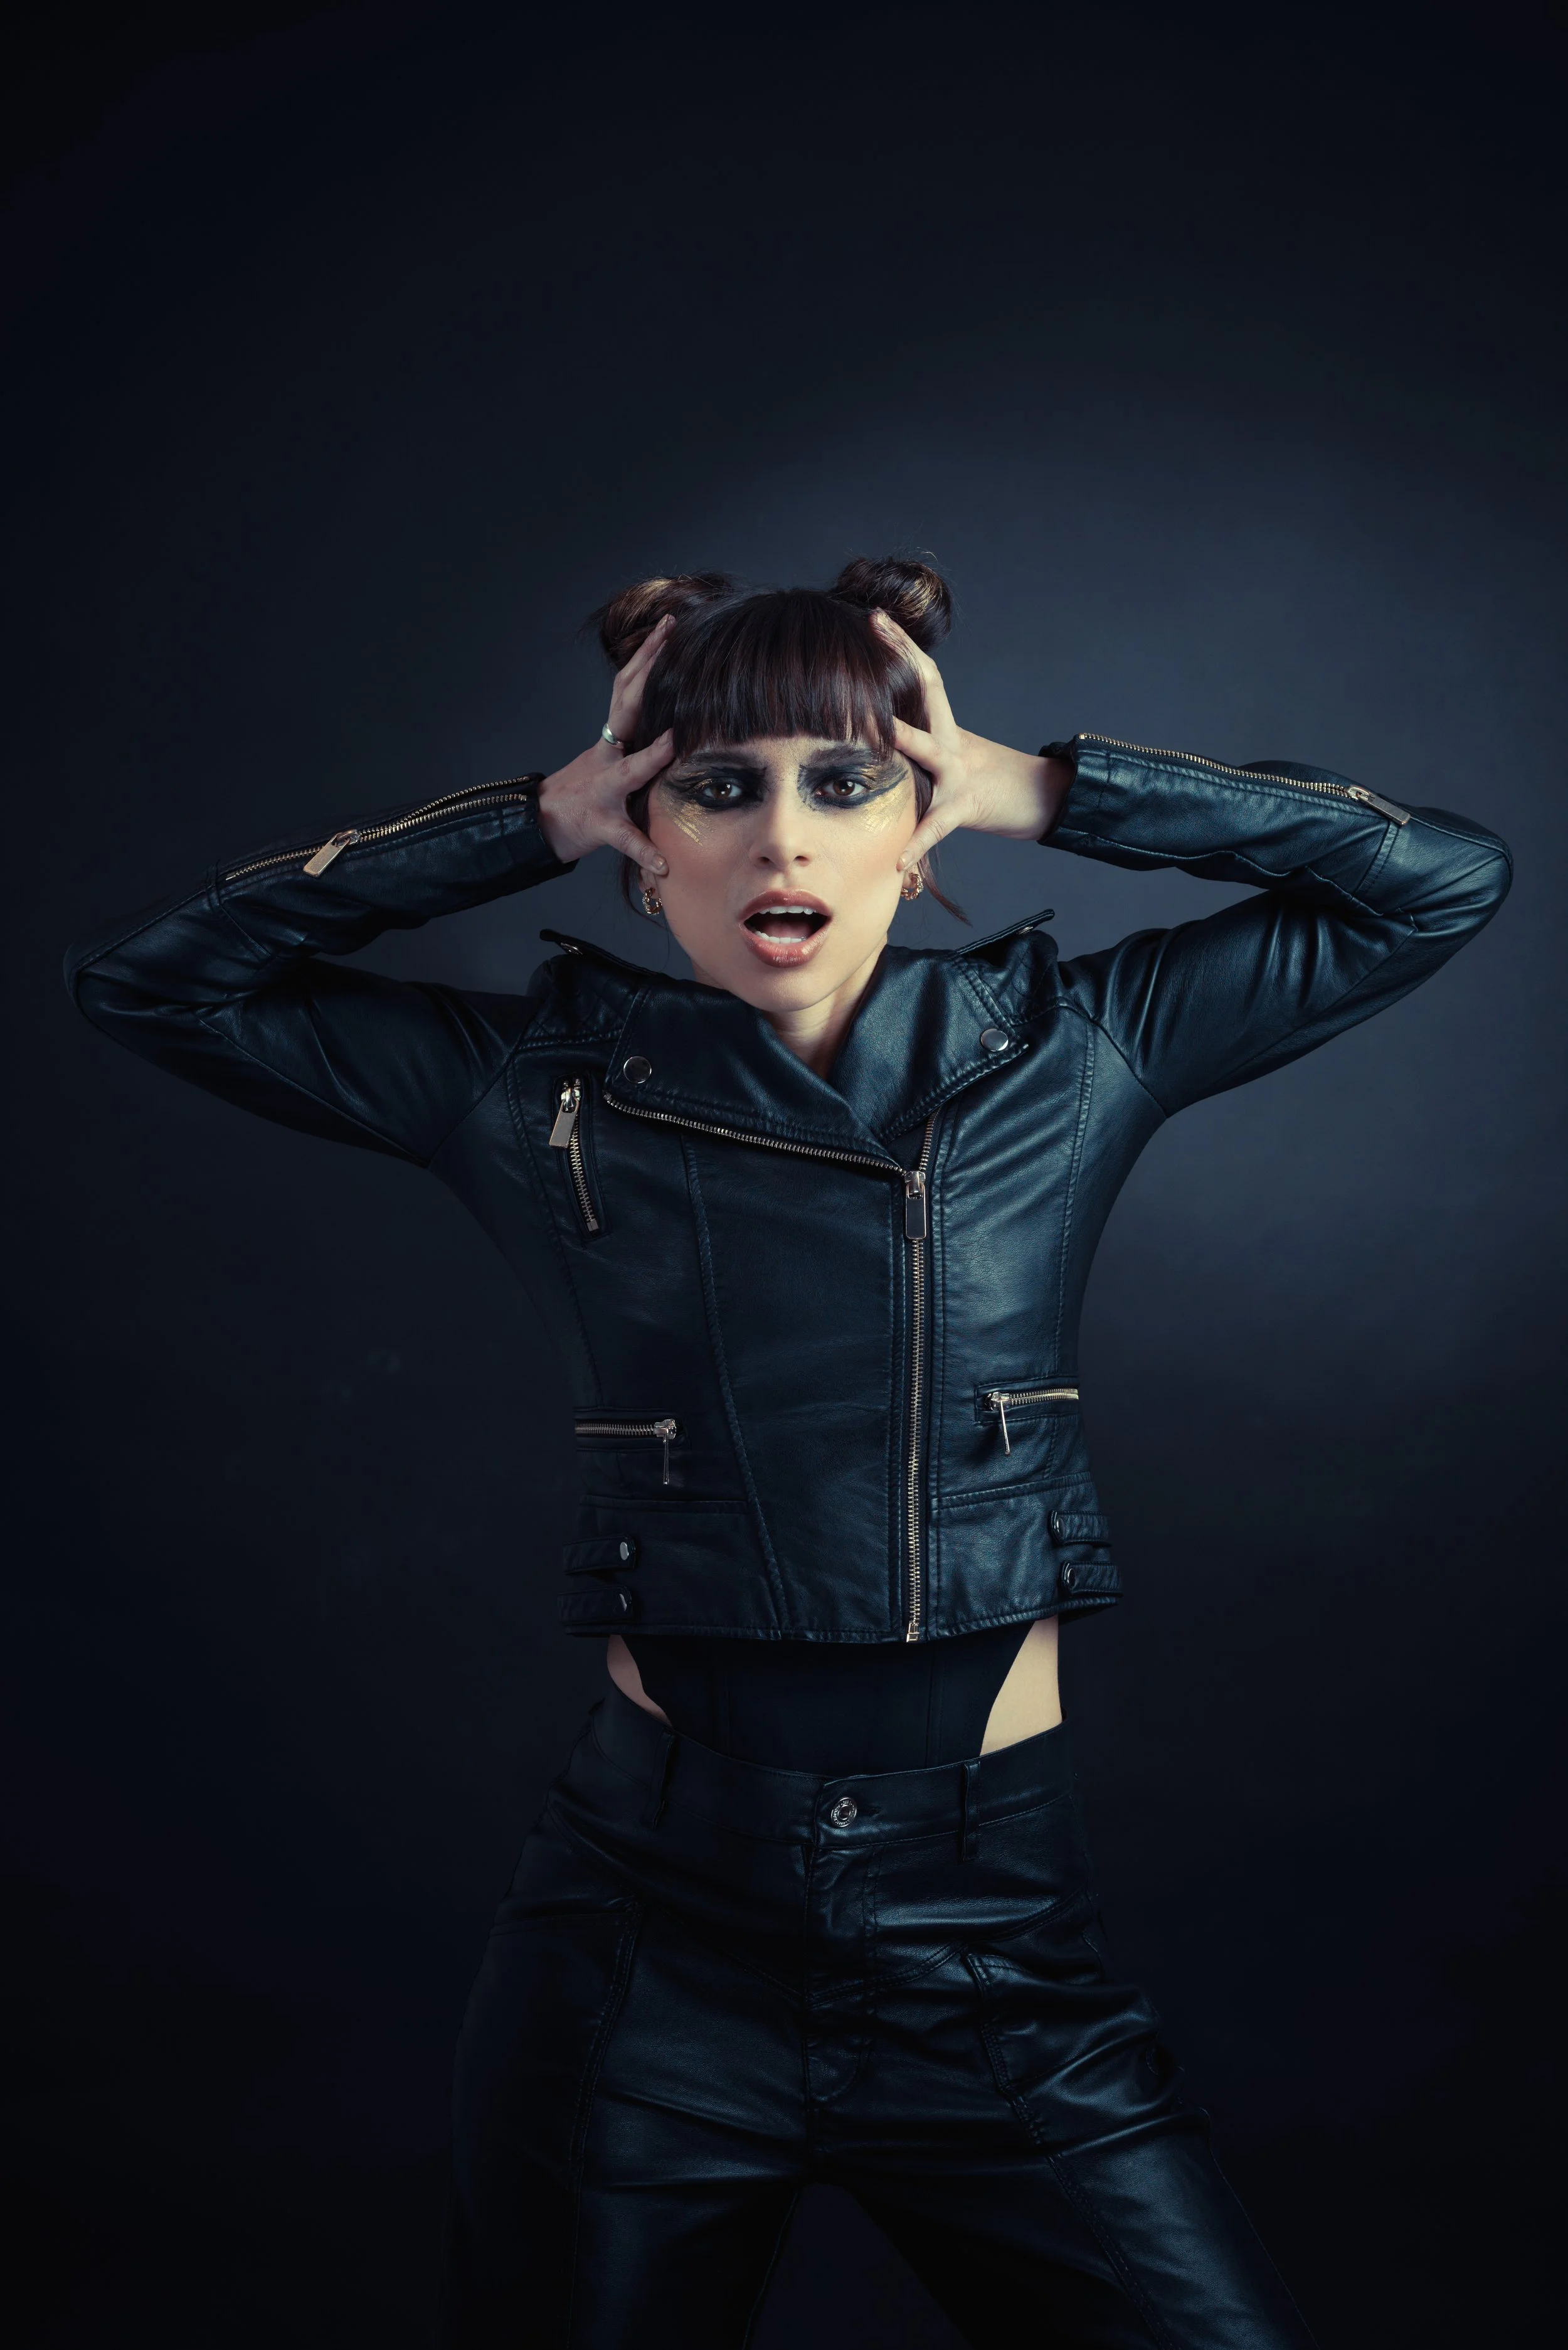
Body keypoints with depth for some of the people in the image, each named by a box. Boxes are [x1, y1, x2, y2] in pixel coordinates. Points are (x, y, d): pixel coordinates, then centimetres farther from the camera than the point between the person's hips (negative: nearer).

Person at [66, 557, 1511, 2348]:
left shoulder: (1064, 1054, 0)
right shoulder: (550, 1088, -1)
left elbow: (1441, 879, 2)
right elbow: (146, 977, 1)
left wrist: (1036, 790, -4)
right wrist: (538, 823, -5)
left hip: (990, 1930, 1)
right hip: (654, 1918, 0)